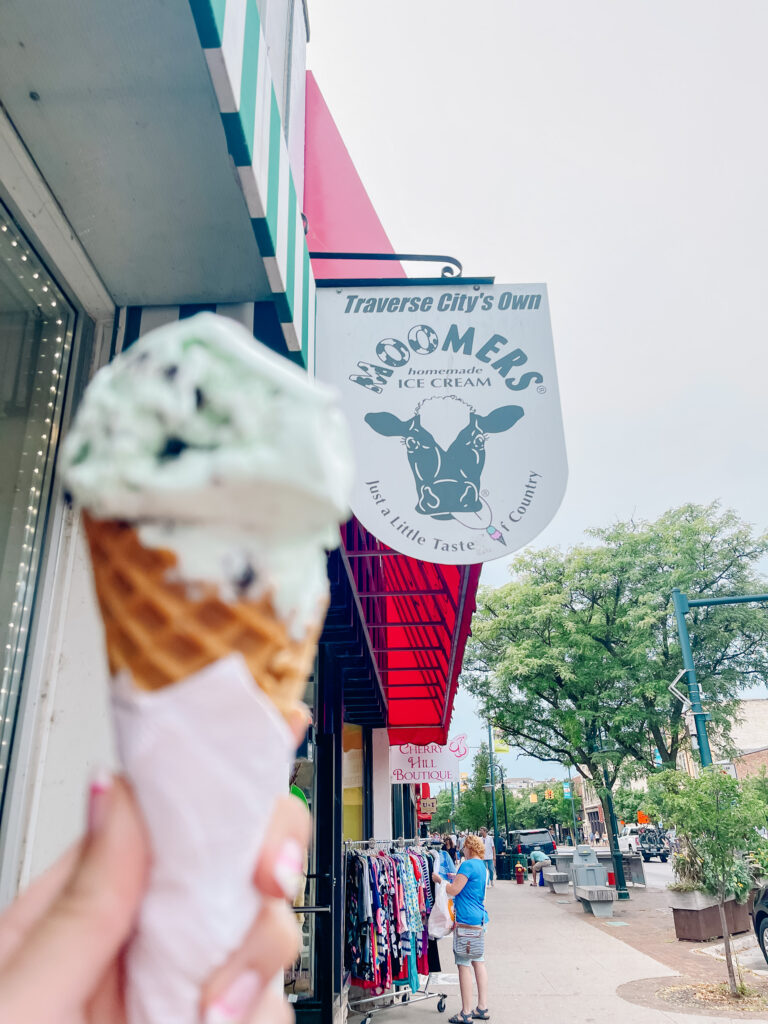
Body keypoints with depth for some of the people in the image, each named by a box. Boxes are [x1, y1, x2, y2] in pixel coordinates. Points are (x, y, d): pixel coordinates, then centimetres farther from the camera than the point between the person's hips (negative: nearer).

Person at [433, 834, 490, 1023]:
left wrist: (439, 879, -4)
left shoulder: (468, 865, -16)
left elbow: (454, 890, -17)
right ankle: (482, 1008, 19)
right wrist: (456, 879, 26)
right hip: (480, 919, 9)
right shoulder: (482, 867, 13)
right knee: (479, 962, 13)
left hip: (466, 920, -9)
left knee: (464, 965, -1)